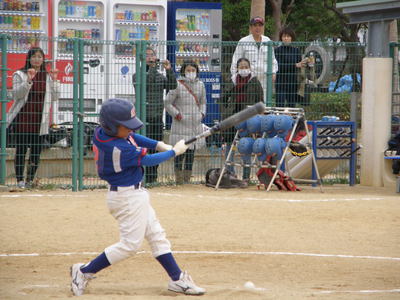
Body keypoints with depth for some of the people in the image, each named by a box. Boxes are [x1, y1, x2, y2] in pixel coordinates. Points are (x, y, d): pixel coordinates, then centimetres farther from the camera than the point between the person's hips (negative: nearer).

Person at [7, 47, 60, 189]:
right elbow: (16, 94, -10)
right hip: (22, 118, -3)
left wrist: (54, 81, -5)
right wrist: (28, 81, -22)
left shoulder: (47, 76, 11)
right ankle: (20, 180, 2)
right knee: (21, 150, -2)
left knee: (36, 151, 4)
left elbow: (54, 97, 8)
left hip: (40, 120, 3)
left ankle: (30, 179, 14)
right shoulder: (20, 75, 2)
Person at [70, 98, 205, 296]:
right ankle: (84, 272, 5)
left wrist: (159, 144, 2)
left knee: (157, 236, 13)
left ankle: (177, 279, 19)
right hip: (128, 197, -10)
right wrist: (174, 152, -6)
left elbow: (132, 137, 13)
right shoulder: (119, 148, -30)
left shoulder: (102, 132, -4)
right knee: (130, 243, -4)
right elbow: (148, 160, -19)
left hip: (135, 195, 10)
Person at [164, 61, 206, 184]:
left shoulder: (200, 85, 11)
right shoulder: (177, 85, -5)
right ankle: (179, 180, 0)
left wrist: (202, 113, 8)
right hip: (180, 124, -5)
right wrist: (177, 115, -9)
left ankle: (187, 179, 14)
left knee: (191, 153, 7)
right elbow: (167, 103, -2)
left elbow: (203, 102, 24)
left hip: (195, 123, 5)